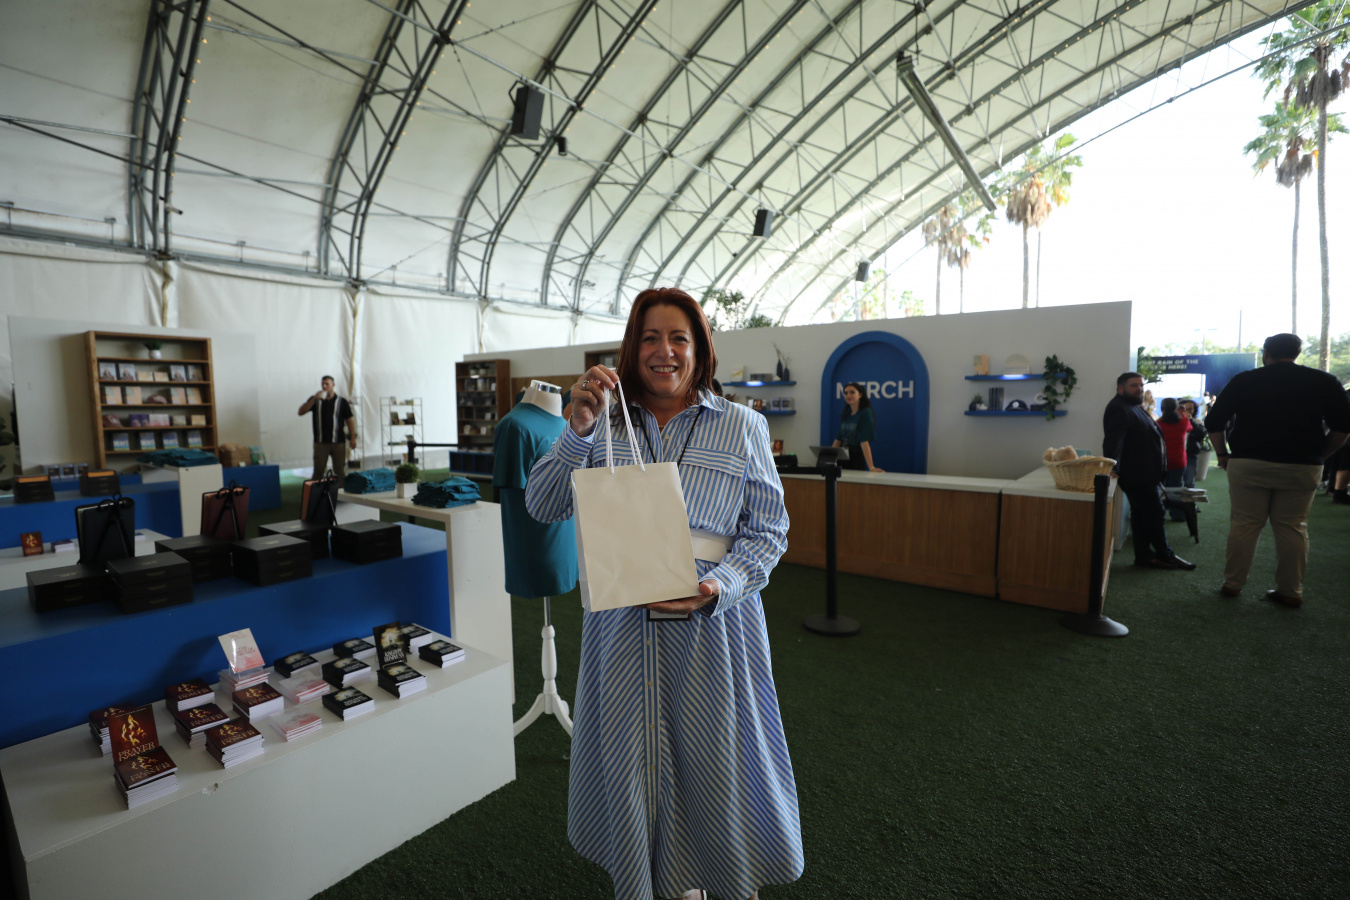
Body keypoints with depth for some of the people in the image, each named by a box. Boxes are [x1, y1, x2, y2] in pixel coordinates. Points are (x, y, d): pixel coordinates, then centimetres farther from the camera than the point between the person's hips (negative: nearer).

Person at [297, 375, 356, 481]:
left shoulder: (341, 402, 4)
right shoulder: (315, 401, 7)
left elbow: (349, 419, 5)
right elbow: (301, 412, -5)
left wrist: (352, 438, 0)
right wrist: (314, 399, -16)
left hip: (338, 442, -1)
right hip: (321, 442, 1)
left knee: (339, 471, 4)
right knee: (318, 471, 3)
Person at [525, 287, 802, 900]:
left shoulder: (742, 426, -1)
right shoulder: (606, 424, 2)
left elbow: (768, 530, -2)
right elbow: (543, 507, -3)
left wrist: (720, 586, -19)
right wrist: (577, 431, -17)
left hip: (711, 622, -1)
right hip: (622, 619, 2)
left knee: (717, 757, 12)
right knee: (628, 756, 15)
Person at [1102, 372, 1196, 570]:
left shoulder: (1134, 406, 18)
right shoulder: (1119, 409, -17)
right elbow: (1113, 441, -29)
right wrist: (1112, 468, -39)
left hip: (1145, 475, 11)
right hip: (1138, 476, -11)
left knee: (1142, 516, 13)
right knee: (1154, 514, -1)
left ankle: (1144, 555, 19)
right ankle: (1165, 555, 12)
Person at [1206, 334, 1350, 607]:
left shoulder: (1244, 380, 1)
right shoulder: (1324, 381, 6)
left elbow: (1214, 422, 0)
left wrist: (1222, 454, 10)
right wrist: (1320, 456, 14)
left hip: (1248, 464, -1)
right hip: (1302, 467, 2)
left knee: (1243, 524, 3)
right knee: (1293, 527, 7)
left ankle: (1232, 584, 9)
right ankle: (1291, 591, 12)